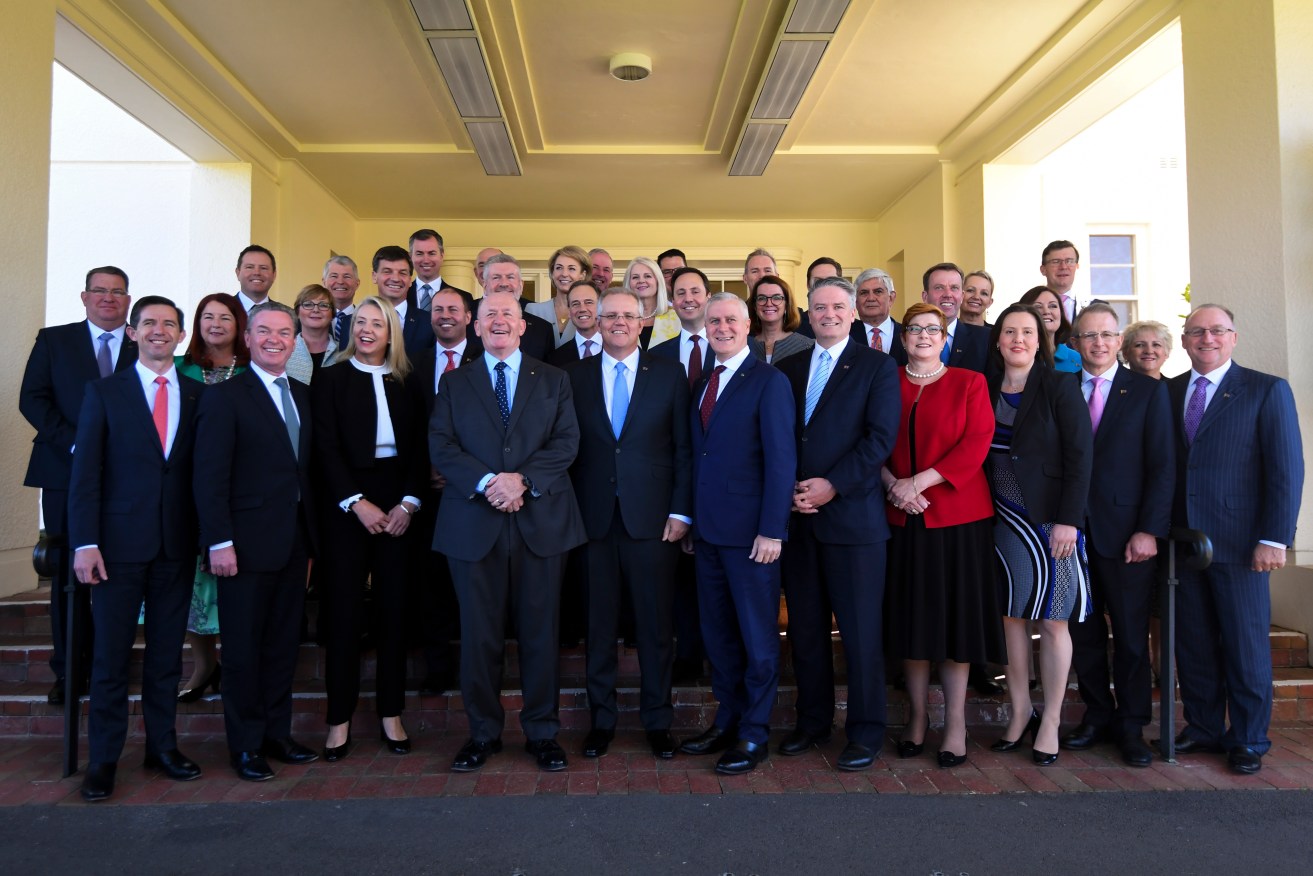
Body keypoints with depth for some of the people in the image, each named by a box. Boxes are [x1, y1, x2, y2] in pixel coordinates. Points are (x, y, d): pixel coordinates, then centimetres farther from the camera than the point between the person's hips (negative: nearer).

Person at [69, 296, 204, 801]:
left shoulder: (197, 396, 7)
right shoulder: (105, 393, 3)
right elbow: (85, 473, -2)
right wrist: (85, 543, -9)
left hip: (177, 545, 2)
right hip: (120, 542, -2)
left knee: (167, 651, 10)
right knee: (111, 654, 4)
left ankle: (162, 746, 23)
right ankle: (103, 759, 16)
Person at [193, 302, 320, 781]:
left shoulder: (304, 396, 12)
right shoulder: (224, 396, -6)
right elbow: (210, 476, -11)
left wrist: (311, 539, 10)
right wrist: (220, 542, -16)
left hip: (293, 543, 6)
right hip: (247, 542, -6)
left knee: (284, 643, 13)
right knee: (243, 648, 5)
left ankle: (276, 733, 25)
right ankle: (245, 745, 18)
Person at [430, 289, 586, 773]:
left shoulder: (554, 380, 11)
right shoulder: (454, 382, 12)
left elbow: (567, 442, 0)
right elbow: (440, 446, 0)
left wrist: (523, 479, -15)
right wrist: (486, 482, -16)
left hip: (541, 520, 0)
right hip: (474, 523, 0)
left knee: (541, 632, 5)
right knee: (479, 633, 6)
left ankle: (542, 732, 19)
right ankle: (483, 732, 21)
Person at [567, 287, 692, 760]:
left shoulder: (668, 374, 5)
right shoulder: (575, 376, 7)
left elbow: (684, 447, 2)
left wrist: (681, 510, -4)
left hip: (652, 517, -1)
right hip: (593, 518, 1)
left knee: (656, 624, 6)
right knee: (599, 624, 8)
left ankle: (657, 720, 22)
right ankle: (601, 718, 24)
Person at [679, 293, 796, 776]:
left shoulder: (769, 382, -7)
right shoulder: (702, 384, 14)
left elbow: (781, 460, -13)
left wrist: (771, 531, -18)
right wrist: (691, 519, 10)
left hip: (750, 532, -7)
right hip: (708, 531, 7)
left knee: (758, 637, 5)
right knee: (717, 635, 15)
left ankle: (754, 736, 18)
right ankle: (728, 721, 30)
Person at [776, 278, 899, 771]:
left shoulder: (877, 367, 2)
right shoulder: (786, 369, 14)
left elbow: (881, 437, -8)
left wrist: (833, 485, -14)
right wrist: (787, 489, -5)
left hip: (852, 513, -4)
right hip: (796, 515, 4)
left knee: (861, 630, 2)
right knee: (805, 628, 11)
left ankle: (866, 731, 15)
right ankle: (812, 721, 25)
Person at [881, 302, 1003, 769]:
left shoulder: (969, 383, 4)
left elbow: (976, 444, -7)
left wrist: (919, 481, -15)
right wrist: (893, 484, -12)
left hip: (958, 516, -2)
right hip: (902, 518, 2)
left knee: (956, 613, 2)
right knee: (910, 615, 7)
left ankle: (955, 722, 13)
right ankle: (918, 715, 20)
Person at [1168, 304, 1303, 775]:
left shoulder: (1267, 391, -1)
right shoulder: (1167, 392, 9)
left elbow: (1287, 469, -6)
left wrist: (1275, 538, -12)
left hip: (1239, 542, -3)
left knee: (1245, 645, 6)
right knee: (1193, 643, 11)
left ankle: (1248, 739, 21)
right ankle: (1203, 727, 25)